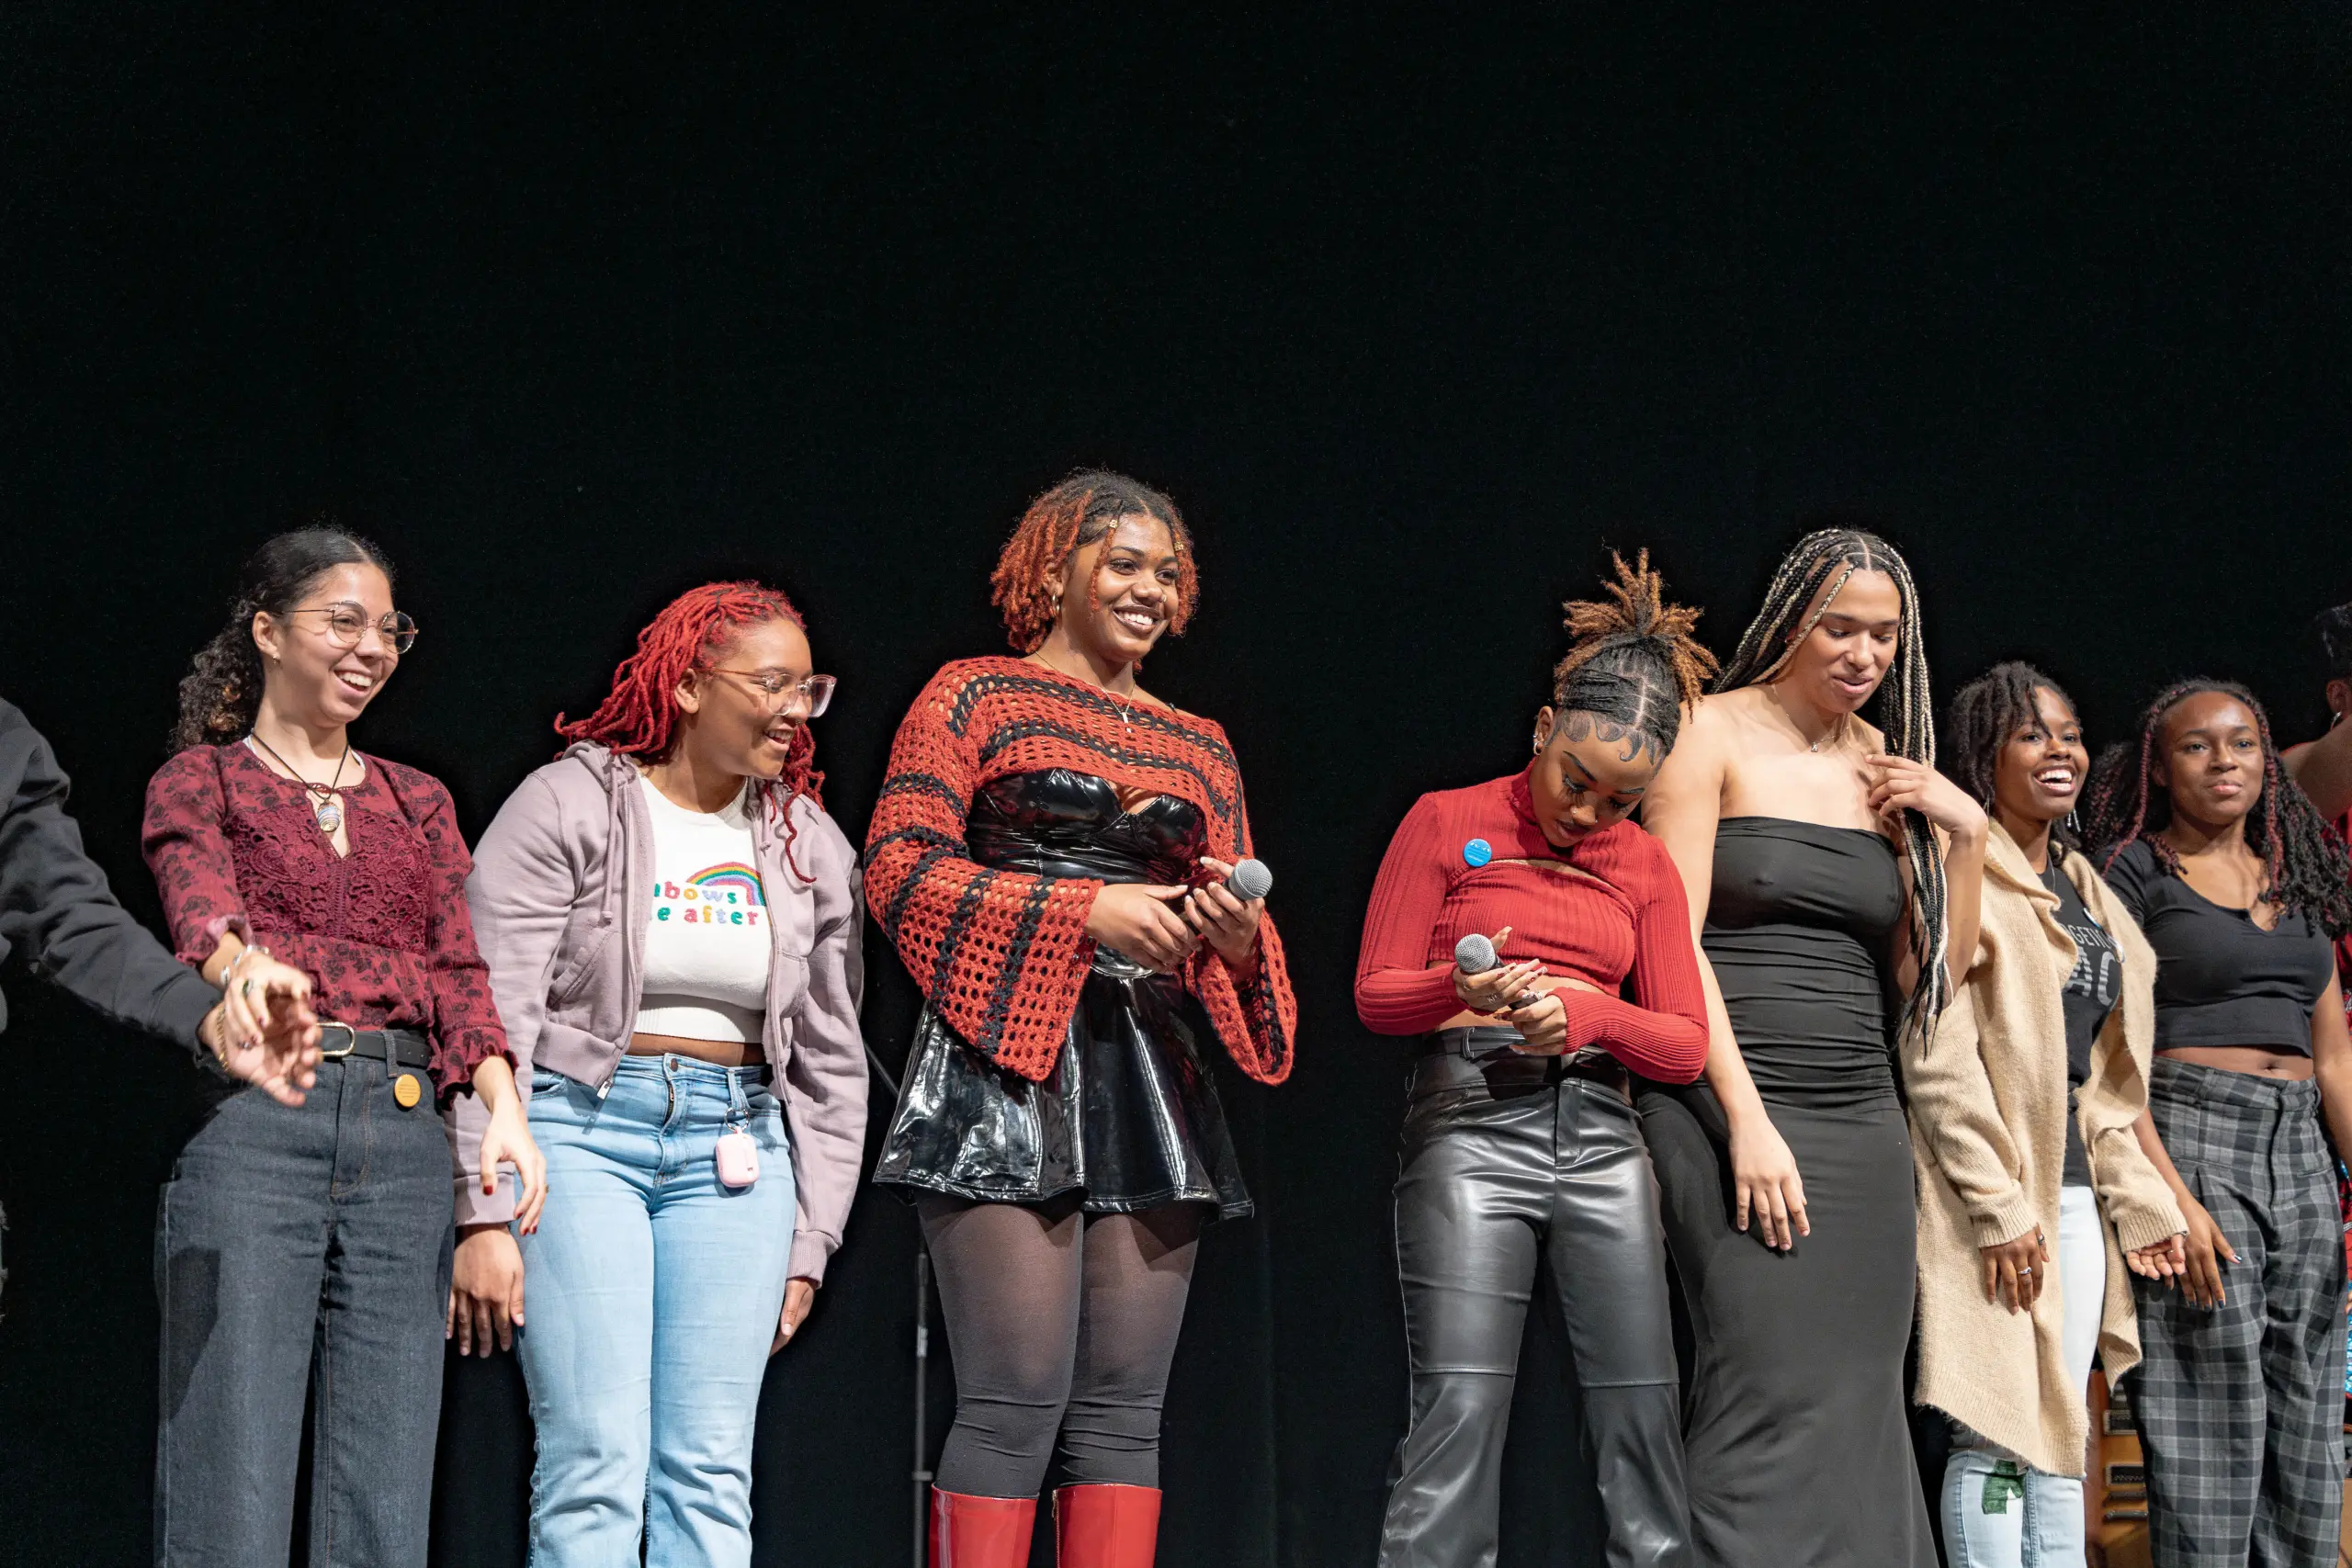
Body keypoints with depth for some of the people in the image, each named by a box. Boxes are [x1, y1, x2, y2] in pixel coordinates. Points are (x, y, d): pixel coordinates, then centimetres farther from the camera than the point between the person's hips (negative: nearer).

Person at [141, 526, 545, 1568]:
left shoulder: (417, 803, 22)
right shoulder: (201, 779, 9)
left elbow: (456, 970, 10)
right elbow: (200, 908, -12)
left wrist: (503, 1108, -9)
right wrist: (246, 967, -36)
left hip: (400, 1132, 4)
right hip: (250, 1123, -4)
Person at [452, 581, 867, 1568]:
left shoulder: (812, 848, 11)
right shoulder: (568, 808, -3)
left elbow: (832, 1062, 15)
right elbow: (491, 1024, -7)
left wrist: (807, 1244, 11)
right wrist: (486, 1217, -13)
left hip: (733, 1148, 4)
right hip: (578, 1125, -4)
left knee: (711, 1471, 1)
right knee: (596, 1465, -10)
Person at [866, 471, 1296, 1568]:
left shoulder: (1200, 747, 22)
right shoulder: (976, 696, 7)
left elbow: (1239, 926, 20)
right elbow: (902, 868, -4)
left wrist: (1238, 936, -5)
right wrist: (1088, 911, -12)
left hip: (1153, 1079, 5)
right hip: (1012, 1066, -5)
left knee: (1122, 1406, 1)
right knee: (1018, 1399, -12)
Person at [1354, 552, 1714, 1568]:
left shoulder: (1645, 866, 14)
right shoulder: (1446, 823, 5)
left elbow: (1684, 1045, 8)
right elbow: (1376, 995, 2)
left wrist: (1587, 1013, -12)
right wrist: (1460, 988, -19)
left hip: (1601, 1132, 4)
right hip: (1470, 1121, -4)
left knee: (1643, 1414, 1)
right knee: (1459, 1413, -12)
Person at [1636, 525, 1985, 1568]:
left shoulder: (1890, 770, 15)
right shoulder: (1716, 737, 0)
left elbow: (1930, 975, 13)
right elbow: (1673, 943, -7)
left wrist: (1963, 834, 2)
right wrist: (1747, 1120, -14)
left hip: (1860, 1119, 5)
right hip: (1731, 1106, -5)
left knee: (1858, 1398, 2)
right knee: (1775, 1396, -14)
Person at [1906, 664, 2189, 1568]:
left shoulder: (2085, 891, 20)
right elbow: (1937, 1055, -13)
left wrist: (2138, 1198, 12)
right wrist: (1996, 1206, -17)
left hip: (2076, 1188, 8)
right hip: (1993, 1193, -8)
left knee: (2061, 1435, 8)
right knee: (1999, 1437, -9)